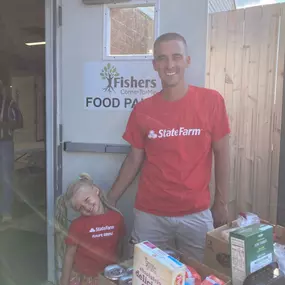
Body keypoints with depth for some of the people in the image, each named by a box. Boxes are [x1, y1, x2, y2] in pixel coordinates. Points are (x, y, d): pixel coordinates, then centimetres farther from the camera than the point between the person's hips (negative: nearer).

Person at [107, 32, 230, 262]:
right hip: (149, 215, 1)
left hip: (196, 214, -1)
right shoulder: (142, 110, -2)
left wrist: (221, 204, -1)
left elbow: (221, 154, -1)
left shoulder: (211, 101, -6)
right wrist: (110, 200, 5)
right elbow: (134, 160, 5)